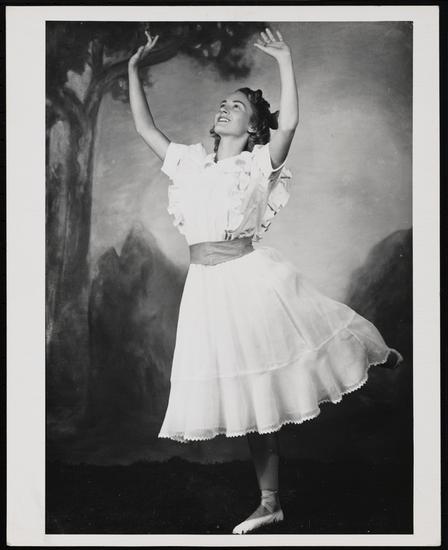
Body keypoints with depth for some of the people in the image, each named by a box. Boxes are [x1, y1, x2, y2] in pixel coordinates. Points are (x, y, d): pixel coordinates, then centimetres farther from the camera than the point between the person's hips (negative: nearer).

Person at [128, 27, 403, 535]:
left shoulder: (260, 164, 0)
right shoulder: (190, 162, 13)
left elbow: (290, 122, -15)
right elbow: (144, 127, 16)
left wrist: (285, 59, -13)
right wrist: (134, 68, 15)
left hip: (253, 278, -4)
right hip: (207, 287, 4)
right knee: (250, 395, 9)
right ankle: (270, 503, 18)